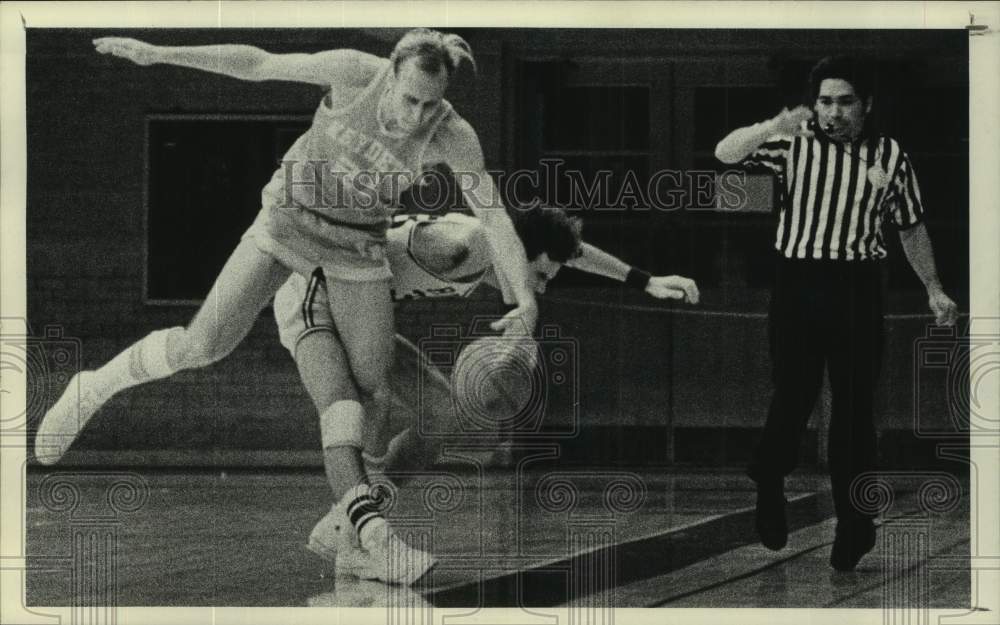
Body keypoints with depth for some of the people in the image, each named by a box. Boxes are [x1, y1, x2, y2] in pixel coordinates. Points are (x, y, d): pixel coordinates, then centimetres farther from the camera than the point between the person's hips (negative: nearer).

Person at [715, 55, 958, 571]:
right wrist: (773, 126, -25)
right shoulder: (794, 144, 0)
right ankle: (767, 487, 31)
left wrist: (933, 288, 11)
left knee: (854, 409, 4)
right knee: (792, 398, 5)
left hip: (857, 290, 1)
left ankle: (853, 525, 13)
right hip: (798, 284, 0)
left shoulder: (890, 156, 3)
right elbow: (724, 154, -10)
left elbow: (911, 227, 12)